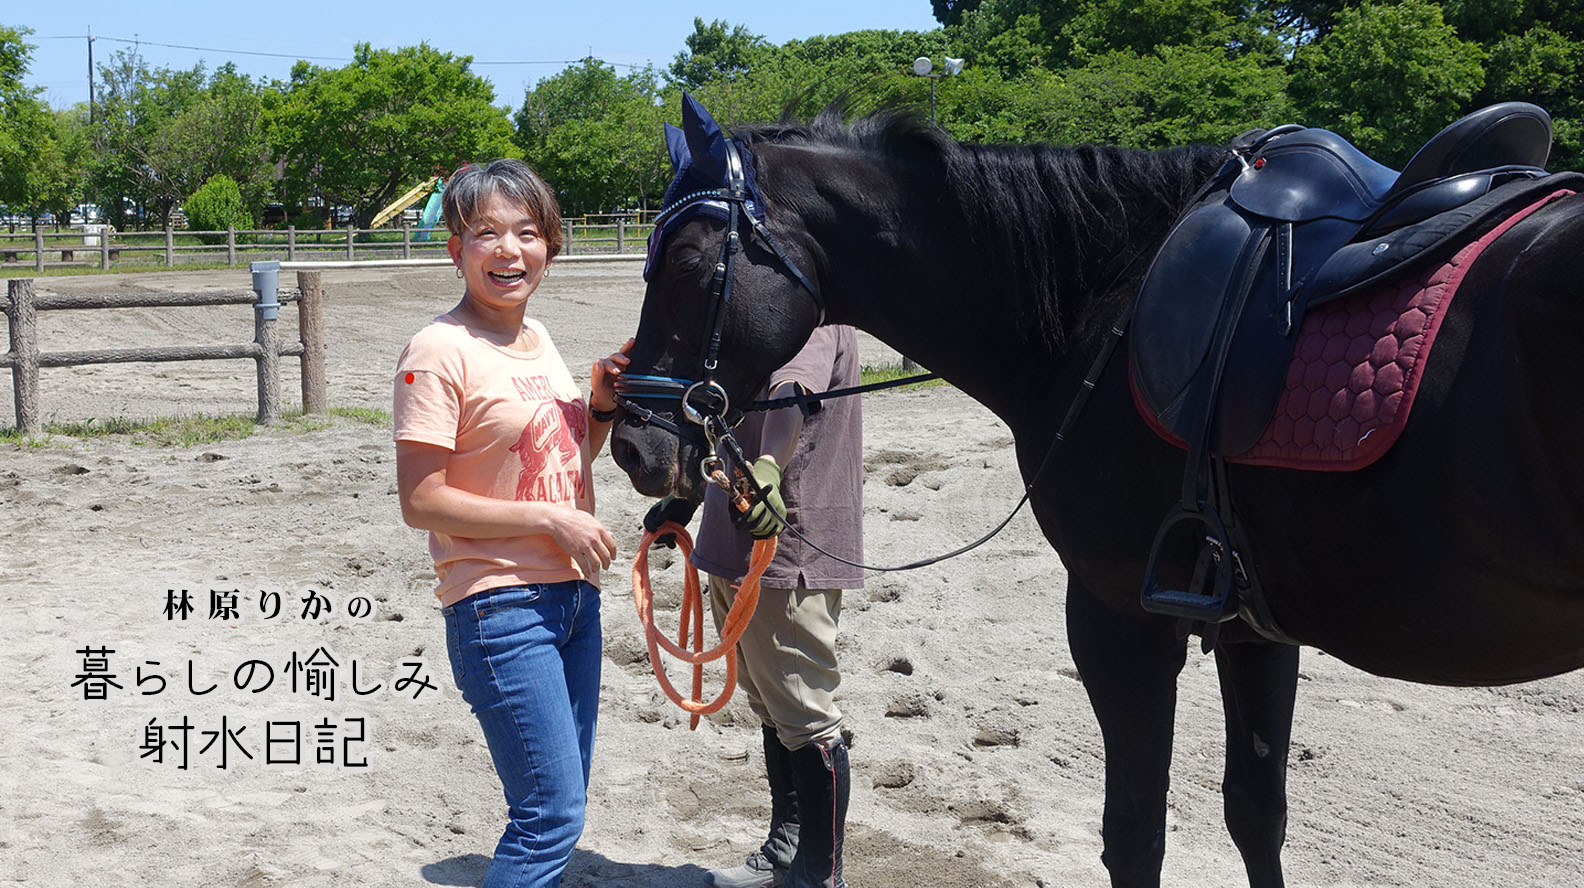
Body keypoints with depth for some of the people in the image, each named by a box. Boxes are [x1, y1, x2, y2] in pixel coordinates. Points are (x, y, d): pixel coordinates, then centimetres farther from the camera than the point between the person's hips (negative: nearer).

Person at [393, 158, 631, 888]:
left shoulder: (537, 338, 10)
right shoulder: (439, 351, -14)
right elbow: (421, 501, -17)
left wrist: (603, 403, 3)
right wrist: (550, 519, -18)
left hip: (573, 593, 8)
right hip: (500, 605, -8)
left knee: (559, 806, 13)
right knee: (553, 818, -7)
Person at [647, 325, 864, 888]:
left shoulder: (814, 320, -16)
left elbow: (791, 391, -38)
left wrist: (767, 467, -55)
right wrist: (685, 493, 30)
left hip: (789, 551, -10)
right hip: (736, 549, 10)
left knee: (807, 720, -2)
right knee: (772, 710, 20)